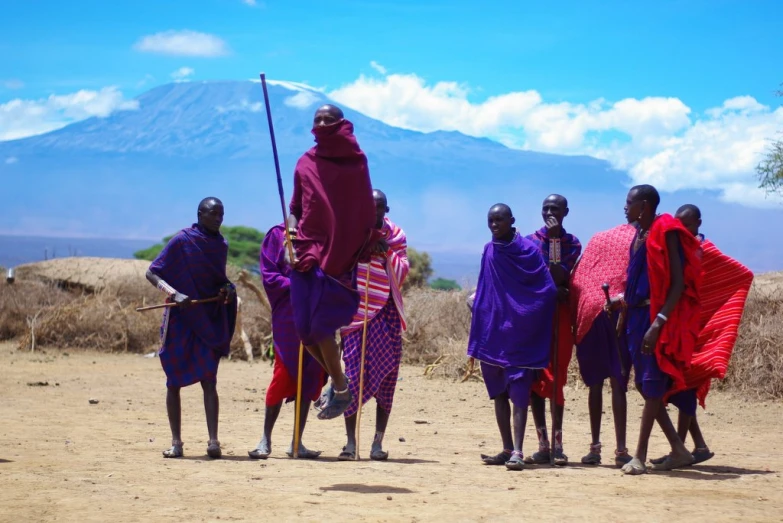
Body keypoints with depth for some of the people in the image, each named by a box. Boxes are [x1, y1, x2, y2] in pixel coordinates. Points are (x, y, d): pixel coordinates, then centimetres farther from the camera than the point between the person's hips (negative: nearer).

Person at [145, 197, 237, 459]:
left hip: (209, 321, 3)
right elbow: (152, 273, -9)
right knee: (174, 382, 3)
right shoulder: (182, 240, -7)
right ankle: (176, 442, 9)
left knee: (209, 380, -7)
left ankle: (213, 441, -12)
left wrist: (227, 288, -3)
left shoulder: (221, 245, 7)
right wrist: (174, 293, -25)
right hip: (180, 319, -3)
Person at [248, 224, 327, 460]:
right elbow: (269, 277, -5)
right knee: (283, 376, -4)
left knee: (311, 379, 3)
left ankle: (297, 442, 11)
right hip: (287, 318, -4)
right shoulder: (277, 235, 0)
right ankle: (266, 439, 9)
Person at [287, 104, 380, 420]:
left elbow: (366, 214, 1)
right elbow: (295, 207, 15)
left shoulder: (355, 163, 0)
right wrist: (291, 230, -2)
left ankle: (341, 390, 7)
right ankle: (337, 379, 25)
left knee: (321, 326, -11)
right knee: (304, 329, 2)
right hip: (307, 252, 4)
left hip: (339, 257, -4)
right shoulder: (306, 164, 10)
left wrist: (367, 249, -5)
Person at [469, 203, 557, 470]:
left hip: (519, 334, -6)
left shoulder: (528, 249, -7)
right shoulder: (490, 251, 10)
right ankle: (507, 449, 16)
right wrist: (477, 301, 6)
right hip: (493, 331, 6)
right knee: (498, 392, 9)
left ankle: (517, 452, -17)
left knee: (518, 392, -11)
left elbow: (549, 289, -10)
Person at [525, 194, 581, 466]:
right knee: (536, 379, -1)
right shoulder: (531, 241, 7)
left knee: (557, 378, -3)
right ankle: (543, 444, 2)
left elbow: (567, 279, -7)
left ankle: (557, 444, -2)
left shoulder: (572, 243, 6)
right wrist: (554, 288, -13)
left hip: (560, 314, -1)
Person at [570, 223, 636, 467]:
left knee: (595, 383, 10)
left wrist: (576, 316, 13)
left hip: (588, 312, 4)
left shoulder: (598, 238, 19)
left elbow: (576, 278, 14)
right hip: (616, 311, -4)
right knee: (618, 383, -4)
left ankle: (595, 447, 9)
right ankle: (621, 450, -8)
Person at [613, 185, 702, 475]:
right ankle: (679, 450, 17)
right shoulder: (640, 236, 14)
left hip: (660, 317, -9)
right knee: (643, 384, 9)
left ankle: (640, 456, -2)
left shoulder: (667, 233, -12)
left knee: (651, 385, -5)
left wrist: (658, 322, -24)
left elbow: (679, 283, -17)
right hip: (638, 315, 9)